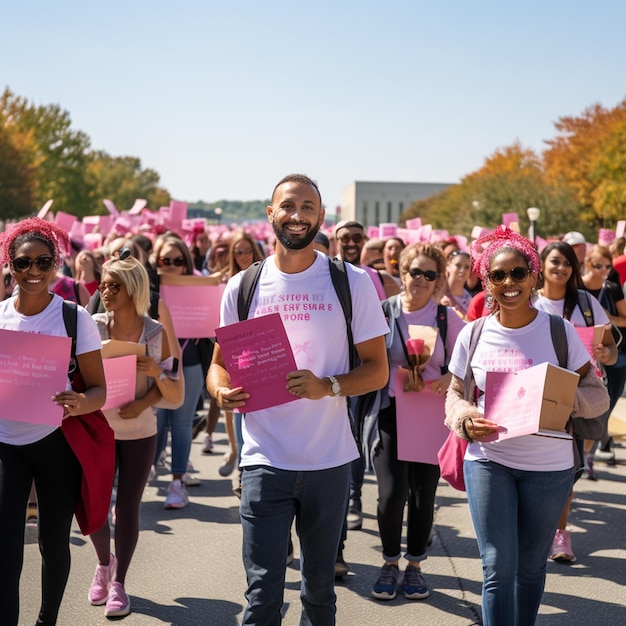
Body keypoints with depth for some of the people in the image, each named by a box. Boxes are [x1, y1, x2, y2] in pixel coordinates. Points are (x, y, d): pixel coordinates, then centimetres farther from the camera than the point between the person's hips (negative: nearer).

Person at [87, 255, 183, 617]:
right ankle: (105, 562, 33)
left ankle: (119, 583, 20)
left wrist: (156, 373, -22)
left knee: (128, 506, 2)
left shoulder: (157, 334, -7)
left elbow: (177, 396, -4)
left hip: (139, 434, -1)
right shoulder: (93, 327, -7)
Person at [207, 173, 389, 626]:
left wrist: (327, 386, -20)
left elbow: (377, 368, -1)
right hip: (265, 458, 0)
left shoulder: (352, 283, -1)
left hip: (330, 460, 0)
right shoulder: (243, 287, 3)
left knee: (319, 588, 16)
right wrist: (222, 392, -14)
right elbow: (220, 363, 10)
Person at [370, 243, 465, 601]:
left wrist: (446, 380, -15)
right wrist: (399, 375, -13)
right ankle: (390, 564, 14)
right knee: (392, 491, -8)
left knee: (424, 493, 7)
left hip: (432, 413, 1)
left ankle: (415, 565, 25)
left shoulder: (448, 317, 1)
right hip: (391, 410, -1)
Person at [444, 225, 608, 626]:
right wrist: (466, 418, -14)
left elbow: (597, 394, -3)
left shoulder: (559, 332, -5)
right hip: (488, 461, 0)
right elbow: (455, 394, 9)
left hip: (548, 466, 0)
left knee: (531, 566, 13)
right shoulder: (473, 335, 0)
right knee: (498, 567, -5)